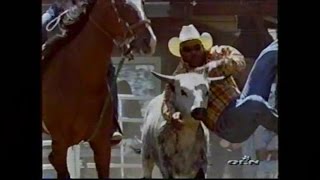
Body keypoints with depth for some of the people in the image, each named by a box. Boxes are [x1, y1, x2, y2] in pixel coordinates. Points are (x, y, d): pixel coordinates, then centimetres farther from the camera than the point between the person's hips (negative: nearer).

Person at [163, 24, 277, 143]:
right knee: (255, 103, -41)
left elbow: (239, 62, -9)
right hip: (228, 125, -6)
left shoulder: (216, 53, 7)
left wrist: (210, 68, -21)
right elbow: (168, 103, -14)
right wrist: (172, 115, -38)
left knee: (271, 53, 1)